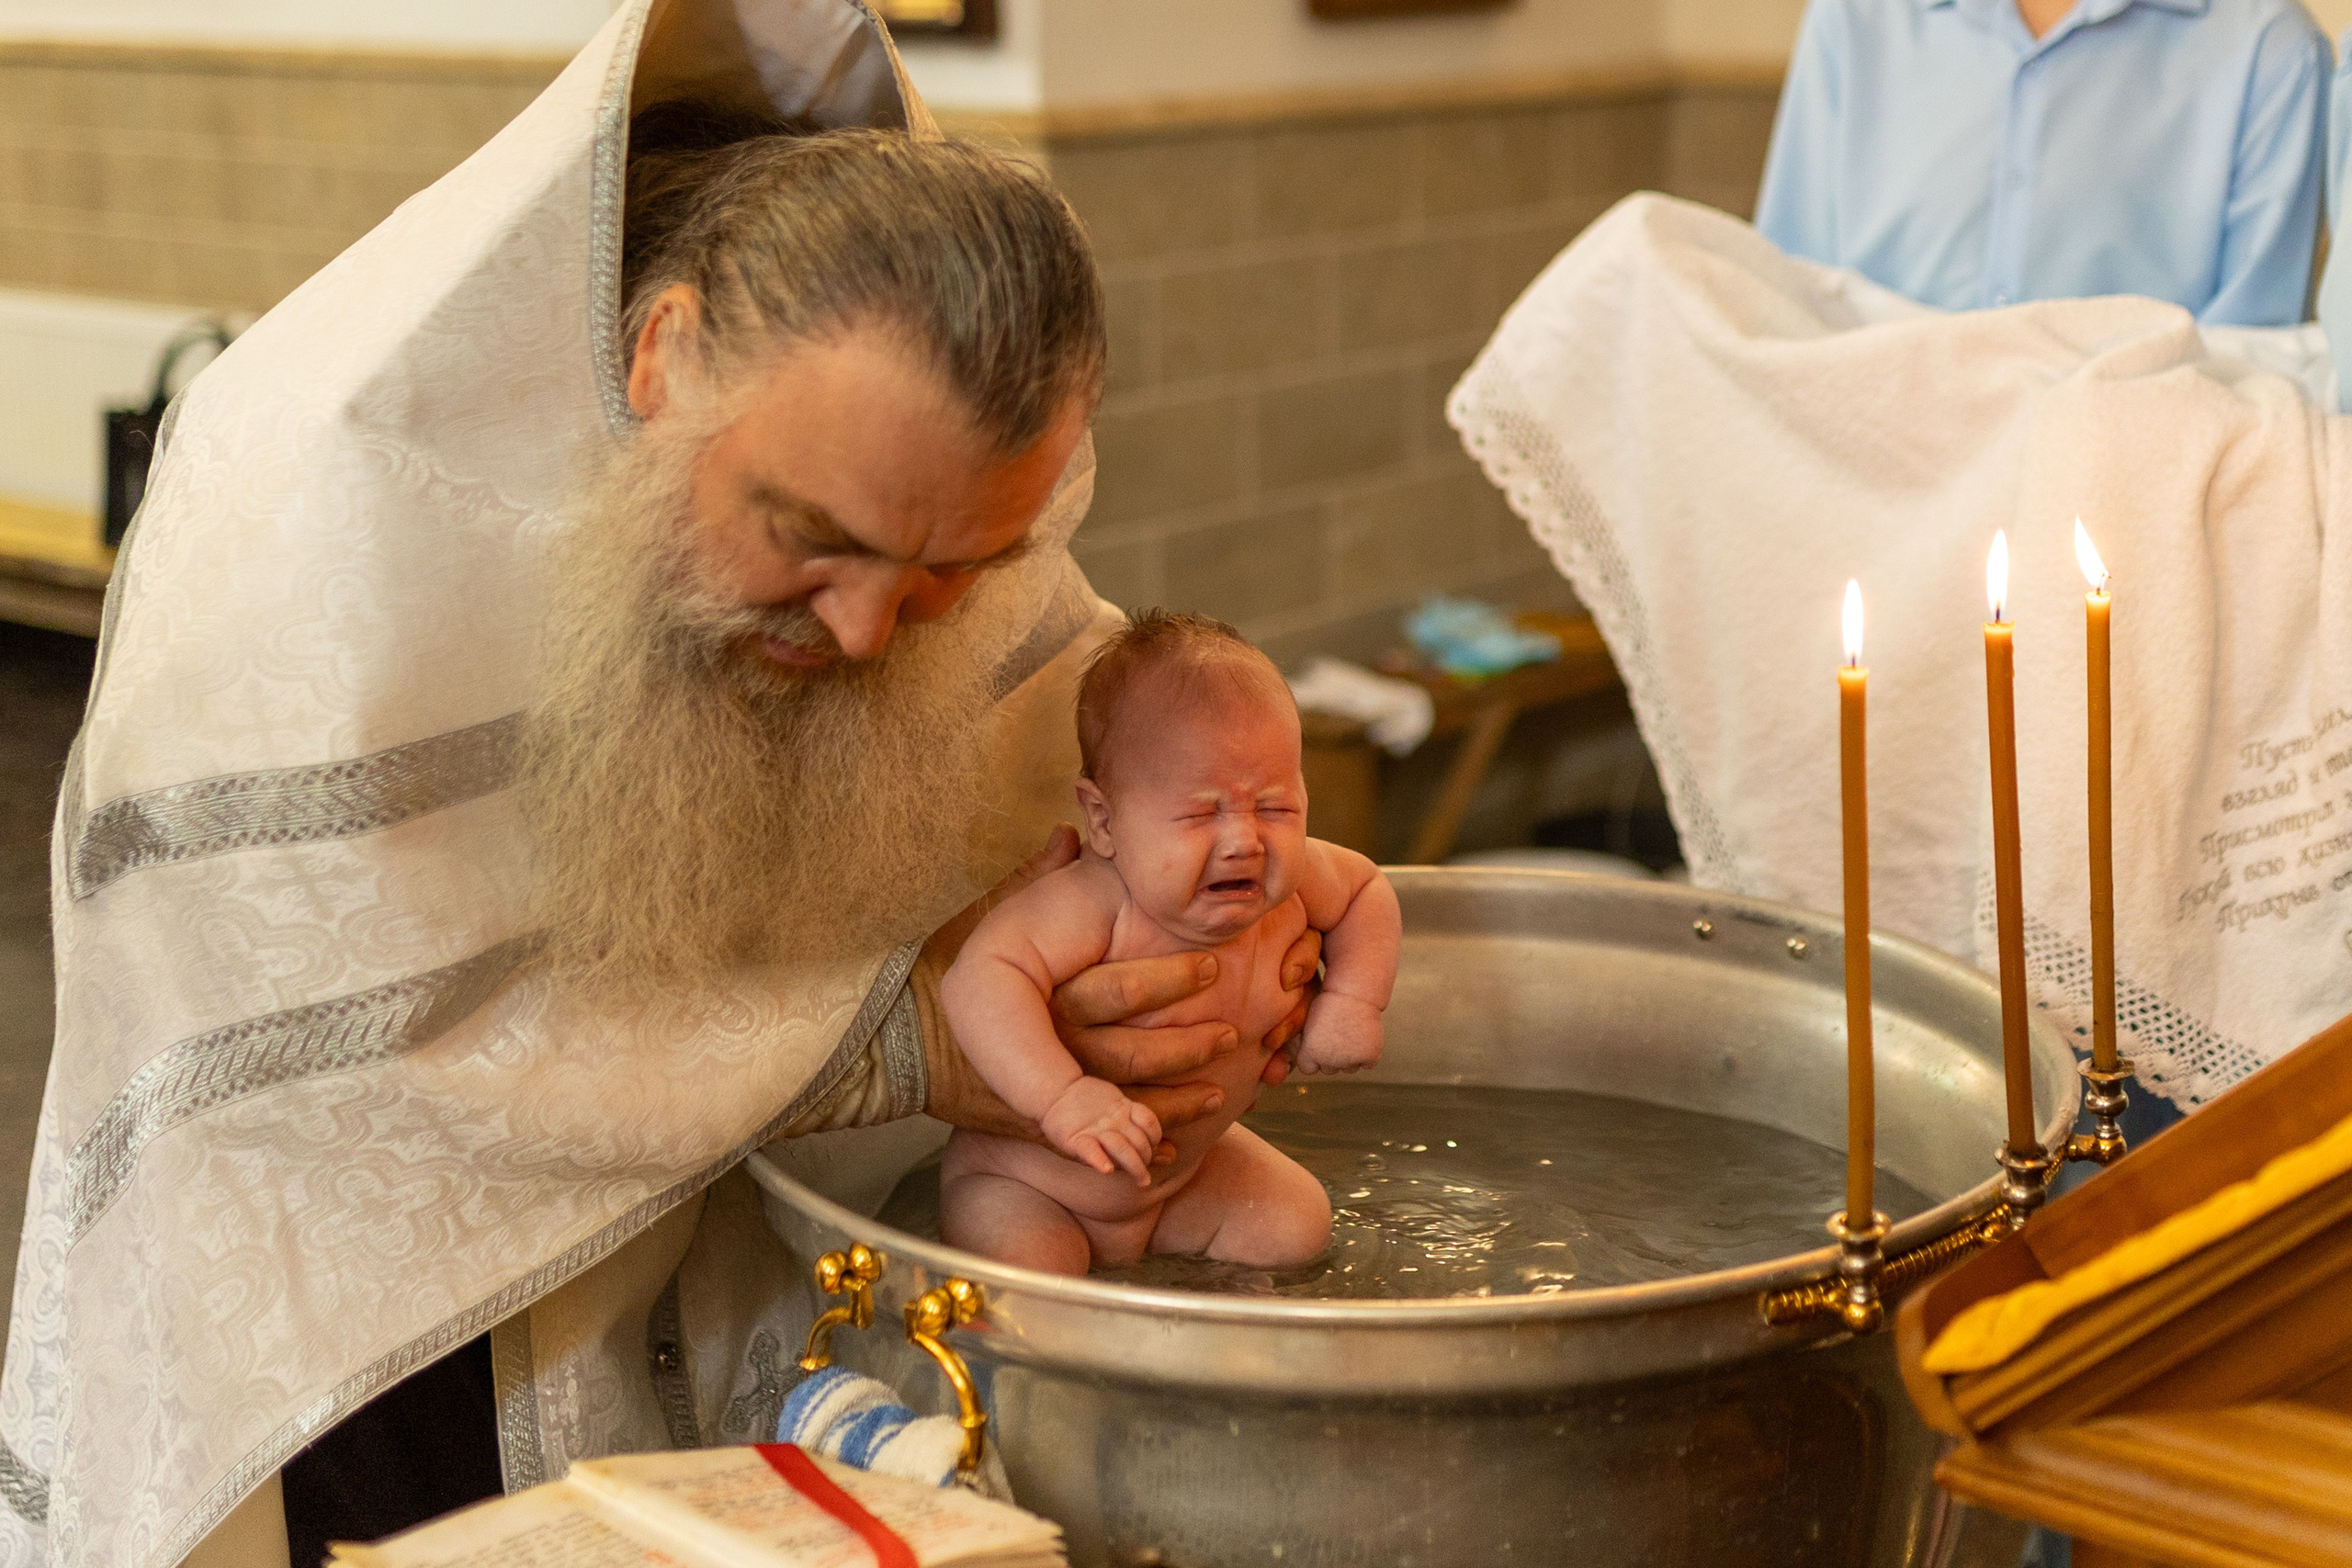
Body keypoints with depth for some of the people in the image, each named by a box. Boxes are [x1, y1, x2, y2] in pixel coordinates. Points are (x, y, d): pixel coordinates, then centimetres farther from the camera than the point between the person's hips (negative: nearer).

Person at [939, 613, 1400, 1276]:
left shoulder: (1291, 883, -15)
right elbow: (981, 979, -49)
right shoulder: (1092, 909, -37)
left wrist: (1354, 999, -8)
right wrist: (1062, 1096, -58)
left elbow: (1366, 888, 7)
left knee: (1296, 1227, 2)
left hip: (1185, 1165, 6)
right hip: (1028, 1183, -6)